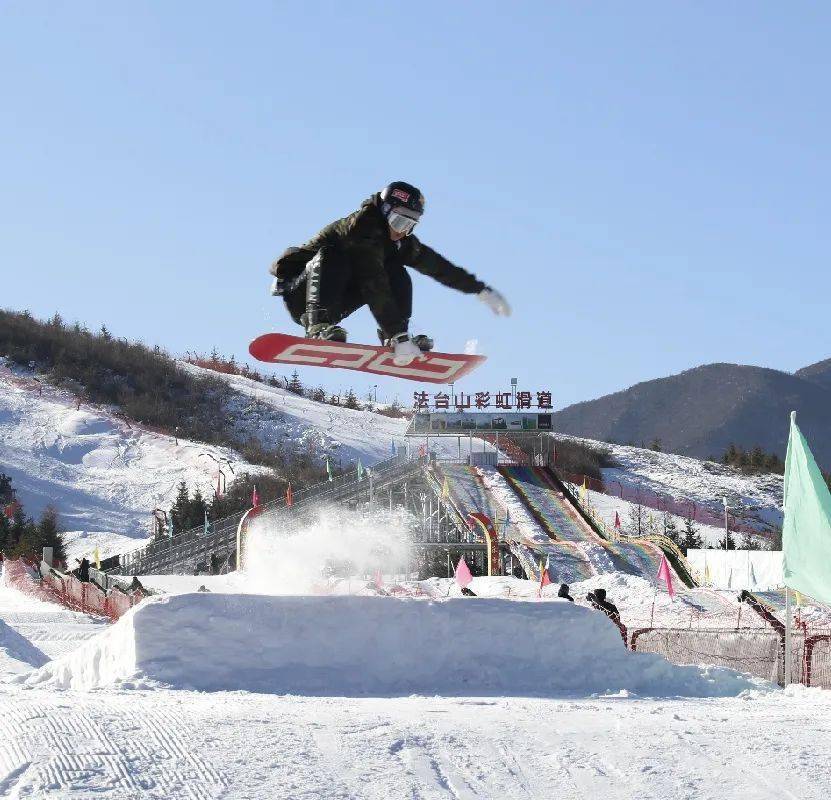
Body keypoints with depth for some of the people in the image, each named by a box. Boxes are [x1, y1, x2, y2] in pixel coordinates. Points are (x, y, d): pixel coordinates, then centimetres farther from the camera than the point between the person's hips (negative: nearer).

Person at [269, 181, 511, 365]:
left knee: (396, 275, -5)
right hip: (298, 290, -7)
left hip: (334, 300, 7)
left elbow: (439, 267, 9)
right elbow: (374, 285, -35)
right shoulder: (363, 228, -26)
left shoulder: (401, 243, -1)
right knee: (330, 255, -36)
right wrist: (399, 333, -39)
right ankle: (320, 328, -48)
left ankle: (393, 340, -16)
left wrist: (482, 290, 6)